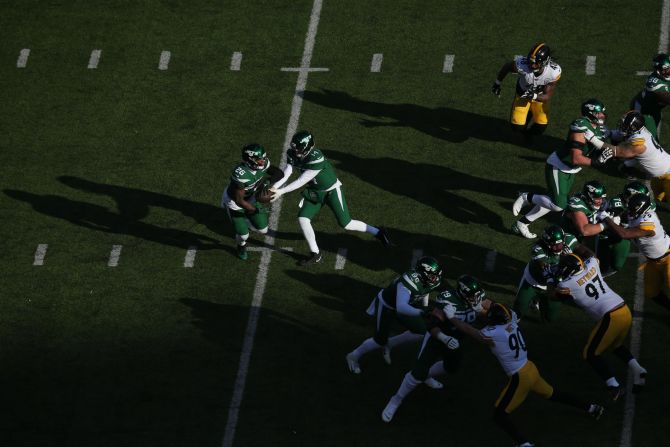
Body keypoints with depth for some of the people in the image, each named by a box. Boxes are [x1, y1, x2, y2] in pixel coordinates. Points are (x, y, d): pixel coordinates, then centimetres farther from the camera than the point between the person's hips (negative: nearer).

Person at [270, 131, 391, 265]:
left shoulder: (316, 158, -37)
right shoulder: (293, 154, -14)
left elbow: (301, 181, -35)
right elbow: (285, 175, -17)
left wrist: (281, 191, -35)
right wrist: (273, 188, -35)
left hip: (332, 191, -7)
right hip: (315, 192, 7)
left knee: (345, 223, -1)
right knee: (303, 218, -5)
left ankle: (377, 232, 21)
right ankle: (315, 254, 8)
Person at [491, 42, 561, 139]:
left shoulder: (554, 72, -35)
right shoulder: (522, 65, -38)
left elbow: (548, 96, -23)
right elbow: (506, 66, -14)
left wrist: (534, 96, -43)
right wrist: (498, 83, 1)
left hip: (540, 95, 1)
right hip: (523, 92, -1)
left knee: (541, 127, -3)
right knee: (517, 127, -7)